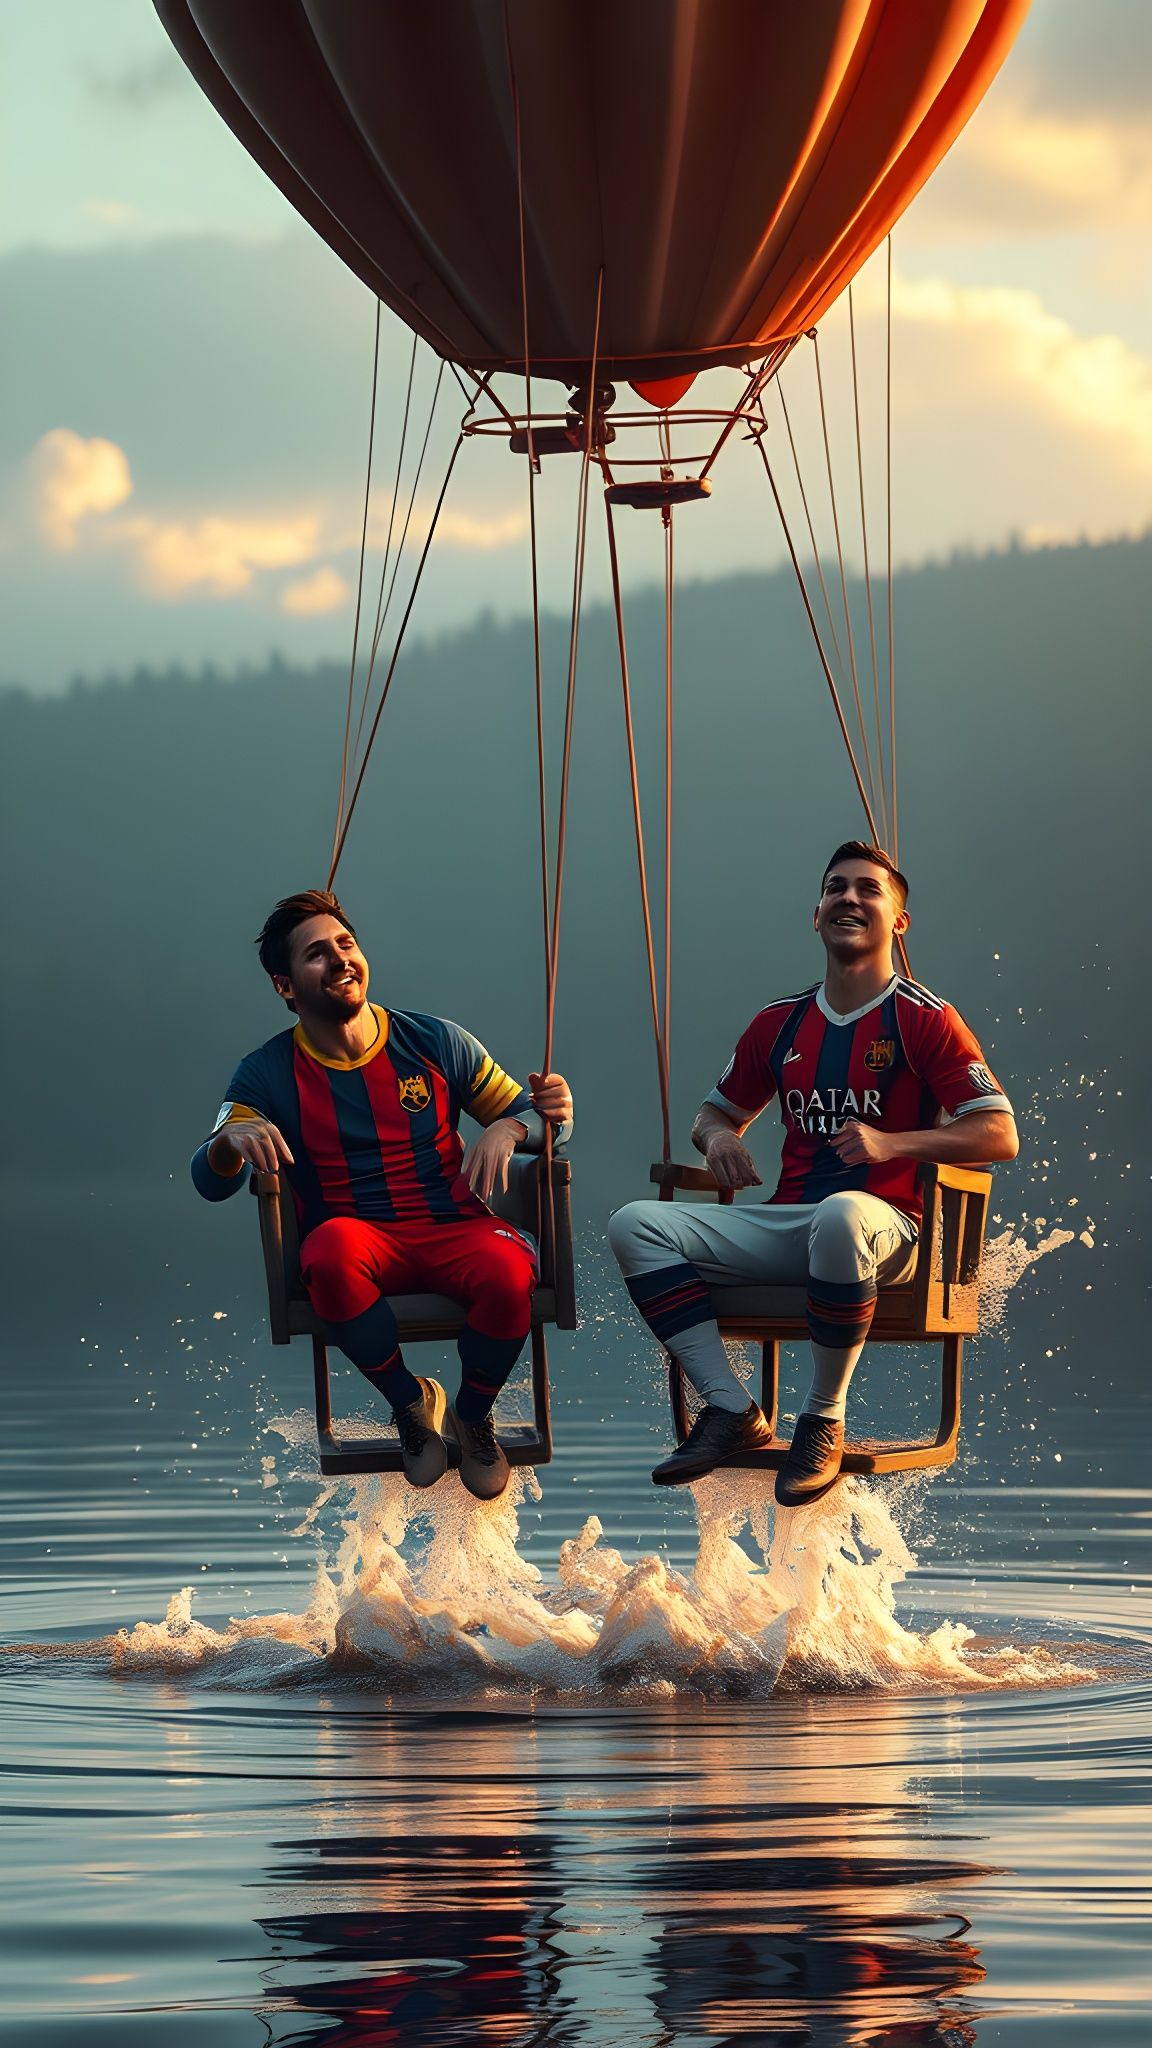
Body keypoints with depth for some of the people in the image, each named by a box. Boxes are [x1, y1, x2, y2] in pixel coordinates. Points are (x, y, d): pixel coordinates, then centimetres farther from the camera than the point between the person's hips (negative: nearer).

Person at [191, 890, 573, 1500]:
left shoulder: (435, 1043, 4)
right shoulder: (269, 1074, 2)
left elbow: (529, 1116, 9)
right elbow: (210, 1185, -6)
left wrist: (507, 1130, -16)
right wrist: (231, 1140, -30)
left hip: (453, 1230, 1)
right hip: (361, 1240, -1)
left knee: (509, 1272, -34)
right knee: (333, 1245, -38)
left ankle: (472, 1416, -1)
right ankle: (409, 1402, -11)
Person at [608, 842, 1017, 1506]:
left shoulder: (926, 1020, 0)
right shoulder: (780, 1025, 16)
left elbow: (999, 1136, -7)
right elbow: (719, 1110, 30)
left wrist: (890, 1143, -19)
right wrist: (718, 1136, 4)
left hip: (883, 1223, -6)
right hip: (783, 1225, 6)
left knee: (840, 1214, -43)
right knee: (637, 1225, -13)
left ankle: (825, 1421, -25)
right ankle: (732, 1410, -17)